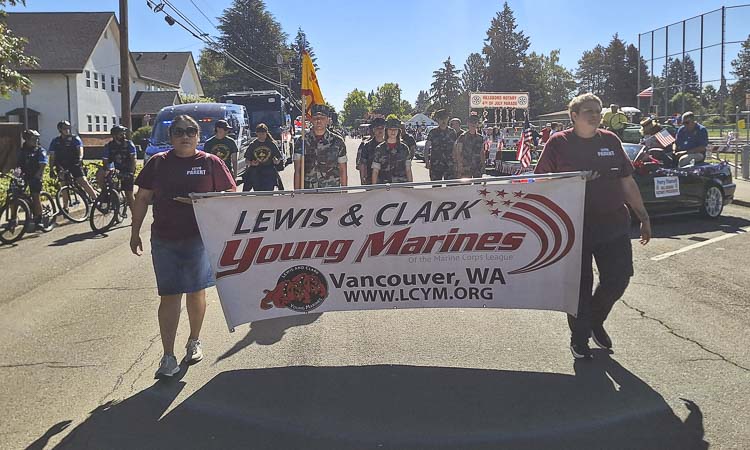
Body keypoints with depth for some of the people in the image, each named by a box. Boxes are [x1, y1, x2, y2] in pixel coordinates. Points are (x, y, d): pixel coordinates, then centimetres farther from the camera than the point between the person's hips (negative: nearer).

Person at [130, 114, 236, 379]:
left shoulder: (211, 163, 2)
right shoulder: (157, 163, 6)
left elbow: (230, 195, 2)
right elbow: (142, 198, 10)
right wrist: (135, 232, 7)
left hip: (199, 238, -1)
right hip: (164, 240, 1)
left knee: (196, 292, 11)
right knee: (169, 296, 0)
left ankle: (194, 342, 33)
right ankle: (168, 357, 3)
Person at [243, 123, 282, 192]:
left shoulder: (272, 144, 3)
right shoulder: (253, 145, 5)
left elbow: (279, 157, 7)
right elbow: (247, 159, 9)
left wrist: (276, 161, -15)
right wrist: (251, 163, -12)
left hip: (269, 174, 0)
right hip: (255, 173, 1)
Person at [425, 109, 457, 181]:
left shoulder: (452, 132, 9)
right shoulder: (433, 132, 5)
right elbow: (426, 148, 5)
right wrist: (427, 162, -4)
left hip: (449, 165, 1)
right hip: (435, 165, -1)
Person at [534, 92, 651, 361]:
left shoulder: (610, 141, 10)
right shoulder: (559, 143, -2)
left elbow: (627, 182, 14)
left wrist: (643, 217, 13)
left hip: (613, 224, 4)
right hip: (574, 226, -4)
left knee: (618, 278, 4)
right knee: (579, 285, 3)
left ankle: (595, 322, 32)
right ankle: (579, 339, 21)